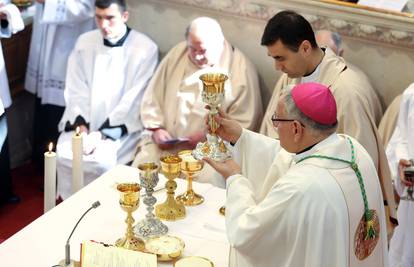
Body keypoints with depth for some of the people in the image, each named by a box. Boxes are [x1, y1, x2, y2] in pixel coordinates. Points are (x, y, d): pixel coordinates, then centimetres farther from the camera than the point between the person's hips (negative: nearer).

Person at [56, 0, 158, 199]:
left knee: (102, 158, -28)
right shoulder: (84, 42, 3)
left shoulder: (145, 49, -10)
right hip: (84, 122, 4)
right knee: (64, 153, -20)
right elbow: (75, 89, 4)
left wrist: (101, 134, -18)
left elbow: (134, 100, -13)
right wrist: (81, 126, -12)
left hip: (123, 126, -4)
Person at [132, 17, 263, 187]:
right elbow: (152, 98, 12)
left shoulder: (241, 69, -5)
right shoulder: (177, 55, 8)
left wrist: (208, 136, -17)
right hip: (164, 142, 4)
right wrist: (156, 129, -2)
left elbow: (244, 122, -7)